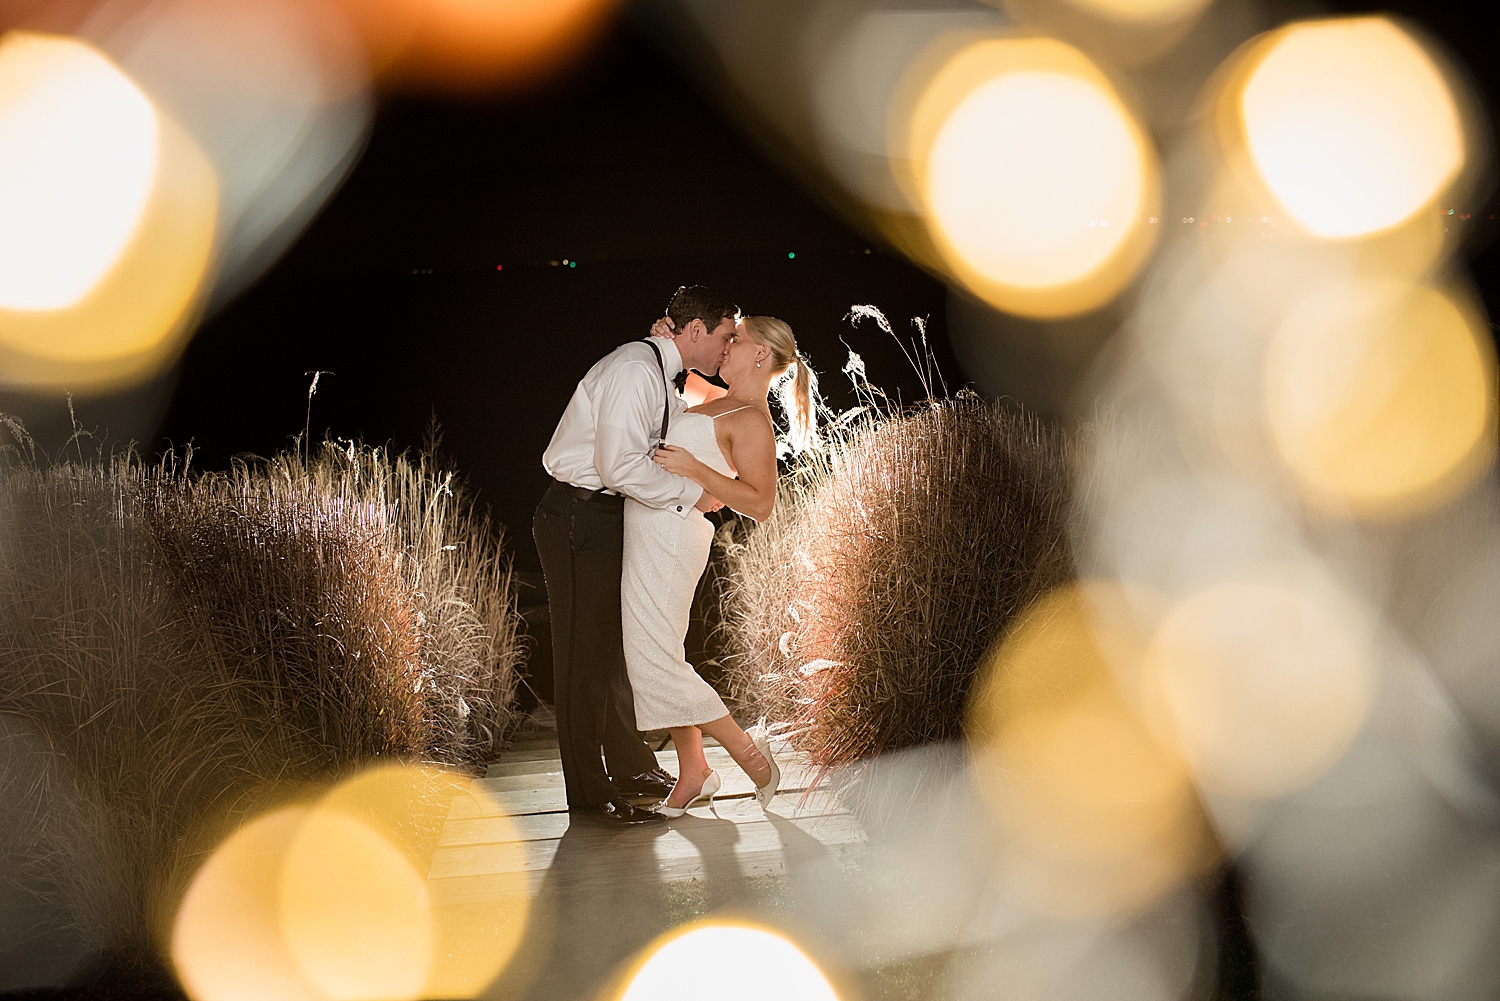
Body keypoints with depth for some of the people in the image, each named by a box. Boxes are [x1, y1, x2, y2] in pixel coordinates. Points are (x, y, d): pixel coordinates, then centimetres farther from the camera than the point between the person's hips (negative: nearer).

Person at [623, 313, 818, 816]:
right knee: (656, 658, 10)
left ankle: (749, 751, 0)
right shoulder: (721, 403, 15)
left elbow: (760, 504, -20)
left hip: (669, 535, -9)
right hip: (650, 532, 9)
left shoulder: (752, 421, -12)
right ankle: (693, 773, 17)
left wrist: (694, 468, -24)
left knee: (654, 662, -10)